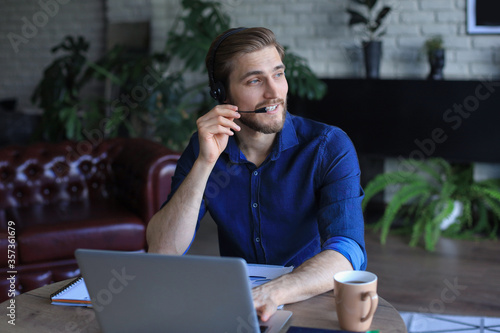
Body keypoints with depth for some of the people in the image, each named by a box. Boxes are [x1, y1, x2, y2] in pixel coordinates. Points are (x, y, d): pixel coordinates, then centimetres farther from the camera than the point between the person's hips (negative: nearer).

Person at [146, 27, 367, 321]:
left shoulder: (329, 146, -10)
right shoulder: (203, 148, -1)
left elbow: (348, 254, -22)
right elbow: (162, 253, -10)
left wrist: (274, 292, -39)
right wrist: (205, 163, -19)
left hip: (316, 305, -2)